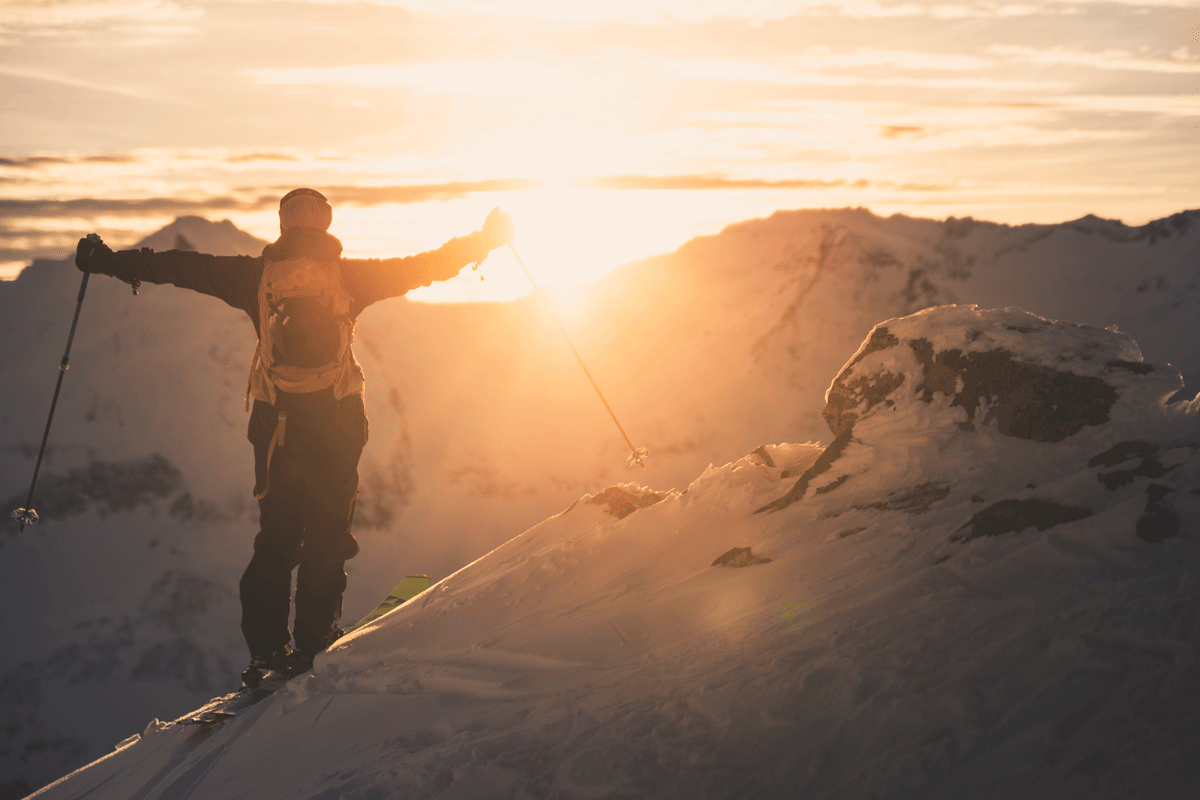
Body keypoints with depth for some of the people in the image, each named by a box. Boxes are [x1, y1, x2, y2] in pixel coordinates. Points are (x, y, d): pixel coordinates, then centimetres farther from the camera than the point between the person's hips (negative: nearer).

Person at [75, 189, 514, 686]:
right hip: (339, 419, -1)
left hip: (277, 422, 1)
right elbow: (419, 268, 2)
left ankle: (267, 647, 7)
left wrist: (109, 261, 8)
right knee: (328, 530, 7)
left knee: (276, 533, 11)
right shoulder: (348, 275, -1)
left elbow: (184, 267, 1)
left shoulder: (259, 275, 1)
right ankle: (312, 640, 1)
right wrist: (480, 244, 12)